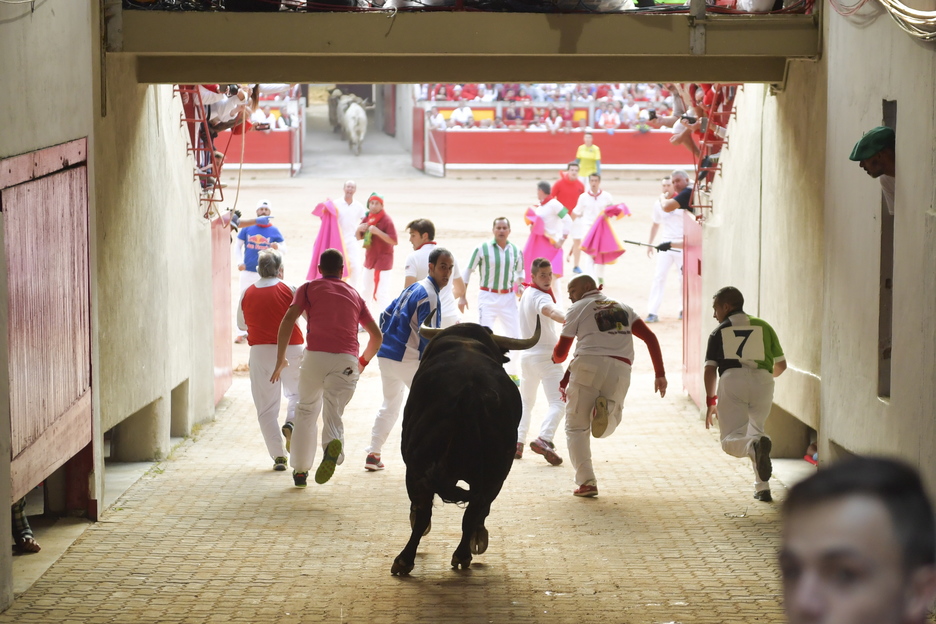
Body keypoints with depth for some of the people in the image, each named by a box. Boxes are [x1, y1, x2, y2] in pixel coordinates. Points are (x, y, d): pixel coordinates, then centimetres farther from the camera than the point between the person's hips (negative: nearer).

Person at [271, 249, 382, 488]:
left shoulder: (309, 288, 14)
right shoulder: (354, 295, 23)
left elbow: (288, 320, -2)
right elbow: (376, 336, 22)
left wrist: (281, 359, 2)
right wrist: (363, 361, 38)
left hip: (315, 356, -1)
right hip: (347, 360, 1)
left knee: (306, 410, 19)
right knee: (333, 414, -1)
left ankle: (300, 470, 19)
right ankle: (334, 444, -37)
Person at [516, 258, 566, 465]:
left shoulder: (525, 293, 9)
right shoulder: (541, 297, -18)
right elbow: (550, 310, -44)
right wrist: (568, 320, -62)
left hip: (526, 354, 9)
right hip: (546, 356, -9)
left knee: (526, 401, 22)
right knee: (557, 403, -14)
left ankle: (517, 441, 15)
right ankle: (544, 439, -32)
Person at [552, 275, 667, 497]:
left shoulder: (578, 308, 13)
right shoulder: (623, 308, 25)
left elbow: (560, 353, 12)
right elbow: (650, 338, 12)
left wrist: (555, 358, 35)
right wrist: (660, 374, 10)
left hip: (589, 364, -3)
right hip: (620, 369, 3)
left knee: (576, 427, 9)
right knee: (606, 428, 21)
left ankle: (586, 481, -5)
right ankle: (606, 409, -15)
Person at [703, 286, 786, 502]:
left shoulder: (720, 331, 15)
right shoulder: (763, 327, 20)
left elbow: (710, 369, 7)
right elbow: (781, 365, 23)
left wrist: (711, 401, 16)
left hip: (732, 381, -3)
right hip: (762, 381, 3)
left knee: (730, 440, -3)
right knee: (756, 429, 25)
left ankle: (755, 445, -39)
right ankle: (762, 487, 15)